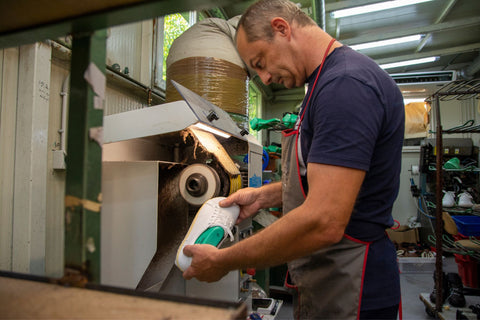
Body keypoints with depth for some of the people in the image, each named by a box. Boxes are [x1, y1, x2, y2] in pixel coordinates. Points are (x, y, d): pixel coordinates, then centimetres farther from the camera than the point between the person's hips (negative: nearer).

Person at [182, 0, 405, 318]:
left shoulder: (344, 83, -24)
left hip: (348, 290, -9)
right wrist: (264, 196, 6)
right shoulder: (331, 79, 9)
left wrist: (222, 262, -20)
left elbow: (324, 223, -31)